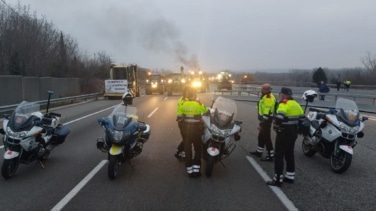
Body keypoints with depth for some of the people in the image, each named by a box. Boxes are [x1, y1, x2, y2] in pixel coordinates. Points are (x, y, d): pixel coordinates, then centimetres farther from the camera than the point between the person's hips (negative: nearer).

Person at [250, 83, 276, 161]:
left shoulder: (268, 98, -24)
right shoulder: (267, 96, 10)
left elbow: (266, 113, -27)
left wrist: (261, 124, -25)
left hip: (266, 121, -11)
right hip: (265, 120, 11)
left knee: (267, 138, -4)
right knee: (261, 137, 21)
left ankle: (270, 156, 4)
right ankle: (259, 151, 34)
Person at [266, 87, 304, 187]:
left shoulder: (284, 104, -16)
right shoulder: (296, 104, 10)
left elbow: (279, 117, -31)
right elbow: (302, 118, 16)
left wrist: (275, 126, -14)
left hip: (284, 133, -9)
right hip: (293, 133, 9)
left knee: (279, 156, -3)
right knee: (290, 154, 18)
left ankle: (278, 179, 0)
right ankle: (290, 177, 25)